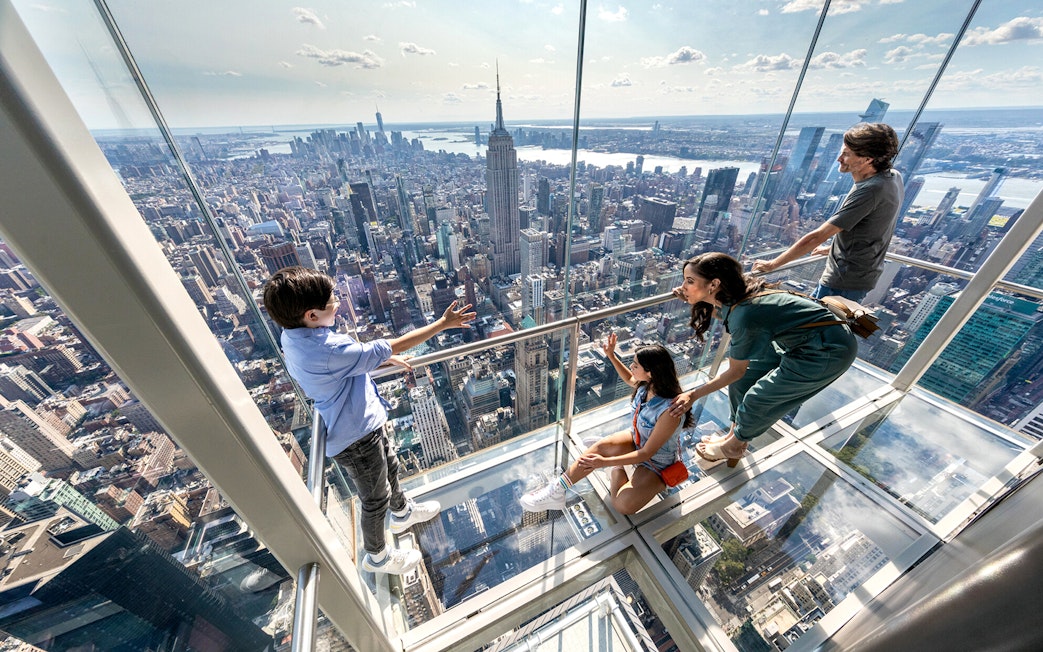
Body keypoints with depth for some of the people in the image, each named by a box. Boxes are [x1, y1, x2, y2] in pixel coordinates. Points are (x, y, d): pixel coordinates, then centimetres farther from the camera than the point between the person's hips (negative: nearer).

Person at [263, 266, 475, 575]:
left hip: (364, 421, 9)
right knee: (376, 499, 16)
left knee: (390, 467, 30)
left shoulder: (292, 335, -5)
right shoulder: (327, 349, -36)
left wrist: (385, 358, 10)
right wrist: (442, 324, -27)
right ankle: (377, 556, 44)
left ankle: (403, 512, 57)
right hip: (356, 437, -9)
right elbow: (392, 347, -34)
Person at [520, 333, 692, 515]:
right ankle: (556, 490, -13)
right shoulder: (647, 384, -16)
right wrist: (611, 356, 2)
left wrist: (606, 462, -33)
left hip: (657, 463, -6)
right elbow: (630, 379, 11)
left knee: (623, 505, -23)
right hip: (636, 440, 6)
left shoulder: (670, 411, -37)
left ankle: (617, 472, 9)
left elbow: (646, 453, -29)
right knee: (602, 446, -23)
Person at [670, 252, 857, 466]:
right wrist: (695, 302, 0)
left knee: (756, 400, -1)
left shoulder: (743, 316, -33)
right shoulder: (733, 296, -11)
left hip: (829, 351, -8)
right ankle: (735, 434, 27)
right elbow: (720, 312, 17)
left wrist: (693, 395, -14)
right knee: (742, 380, 7)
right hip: (799, 338, 8)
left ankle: (733, 446, 25)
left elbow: (735, 371, -17)